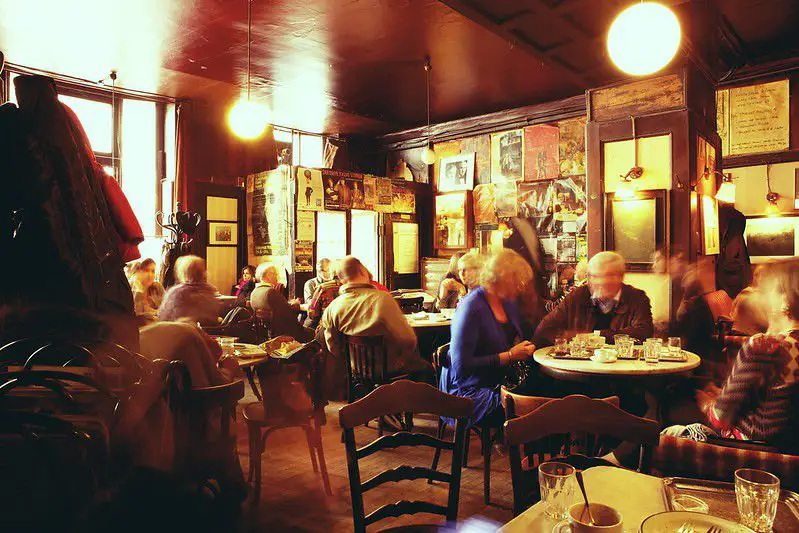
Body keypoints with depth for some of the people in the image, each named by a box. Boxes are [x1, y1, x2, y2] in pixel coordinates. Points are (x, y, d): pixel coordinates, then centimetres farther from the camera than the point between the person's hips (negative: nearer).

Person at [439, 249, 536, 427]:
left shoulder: (508, 304, 11)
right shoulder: (472, 307, -16)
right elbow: (461, 366, -20)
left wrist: (524, 350, 0)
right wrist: (508, 356, -18)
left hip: (502, 384, 8)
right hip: (471, 392, -8)